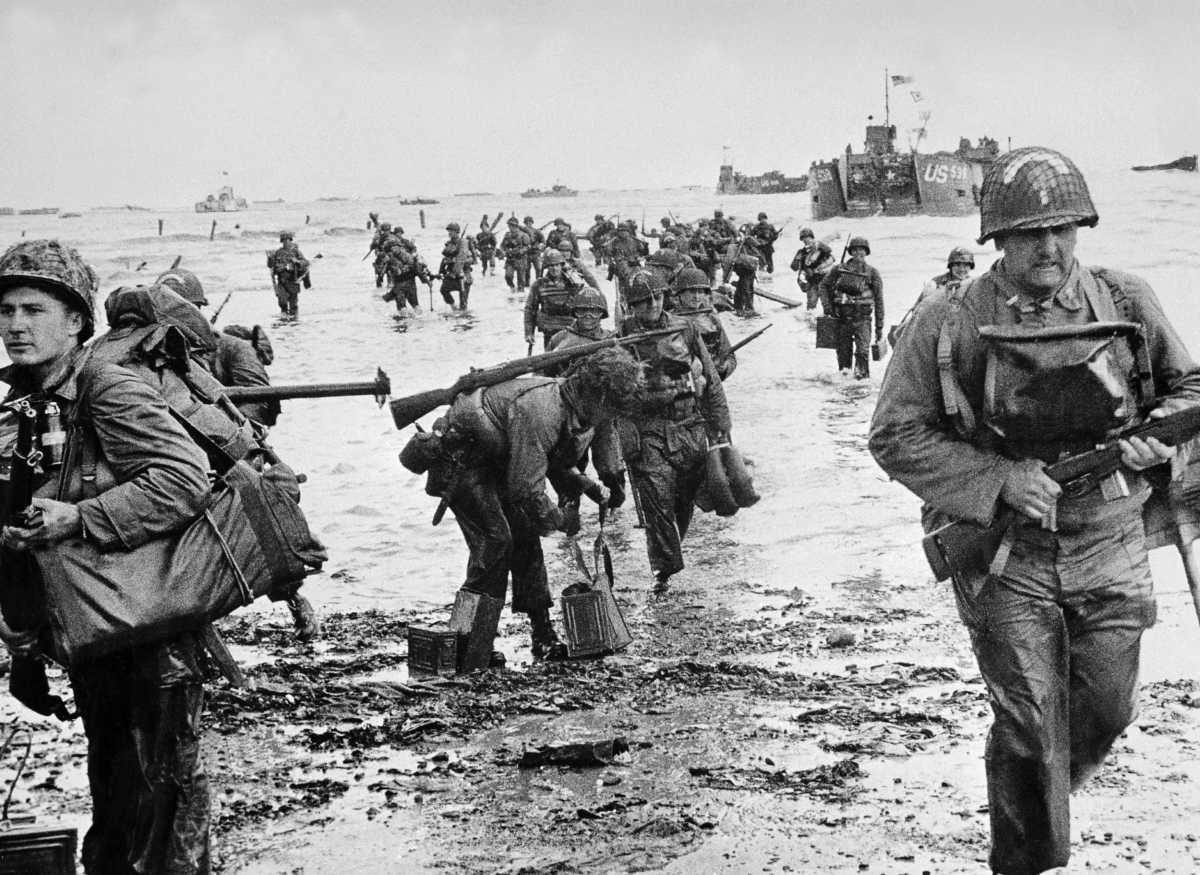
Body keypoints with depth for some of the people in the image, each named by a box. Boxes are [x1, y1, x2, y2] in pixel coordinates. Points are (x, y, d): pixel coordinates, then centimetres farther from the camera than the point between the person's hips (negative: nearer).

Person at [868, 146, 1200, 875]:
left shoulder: (1126, 304, -2)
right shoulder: (949, 323, -10)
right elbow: (896, 437, -8)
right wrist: (999, 479, -18)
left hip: (1111, 548, 3)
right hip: (1006, 556, -3)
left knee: (1109, 708, 14)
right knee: (1029, 725, 0)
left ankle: (1042, 793, 44)